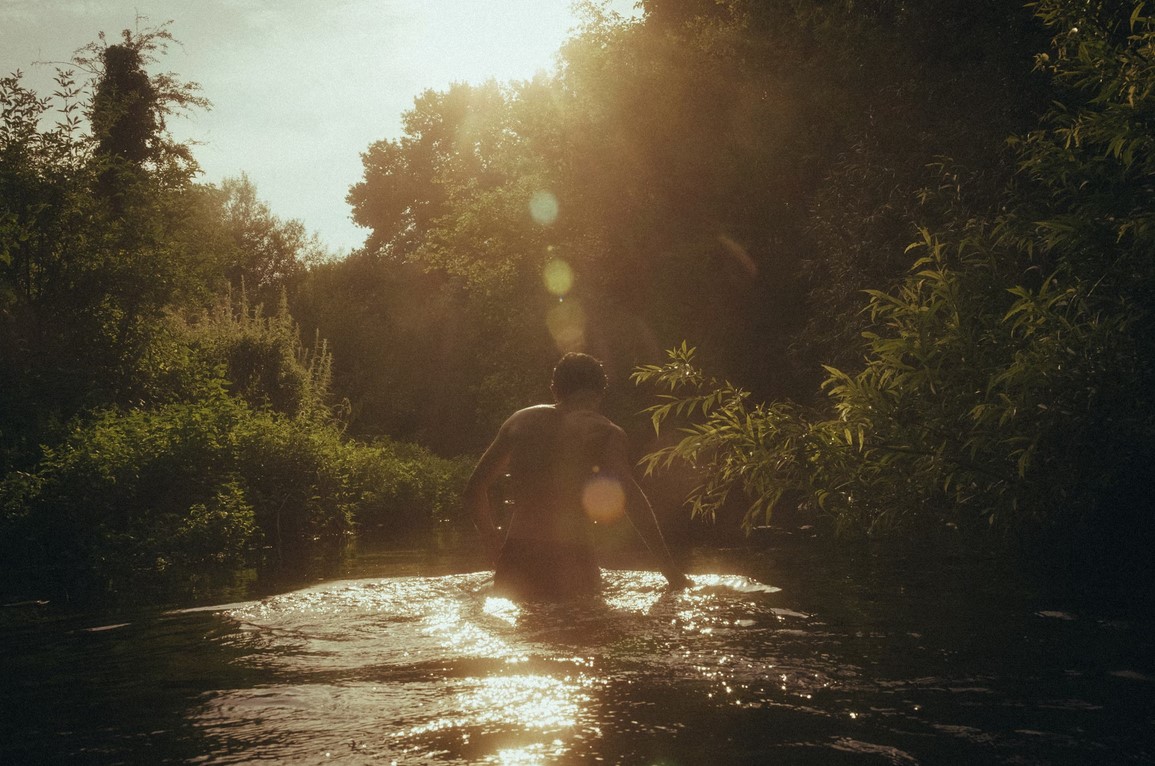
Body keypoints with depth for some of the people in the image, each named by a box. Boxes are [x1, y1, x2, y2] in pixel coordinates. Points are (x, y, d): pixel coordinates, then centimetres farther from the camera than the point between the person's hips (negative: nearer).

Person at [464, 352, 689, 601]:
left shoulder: (520, 420, 15)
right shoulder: (603, 431, 0)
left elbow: (475, 490, 17)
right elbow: (627, 492, -17)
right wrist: (669, 567, -16)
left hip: (514, 563, 5)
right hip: (570, 568, -4)